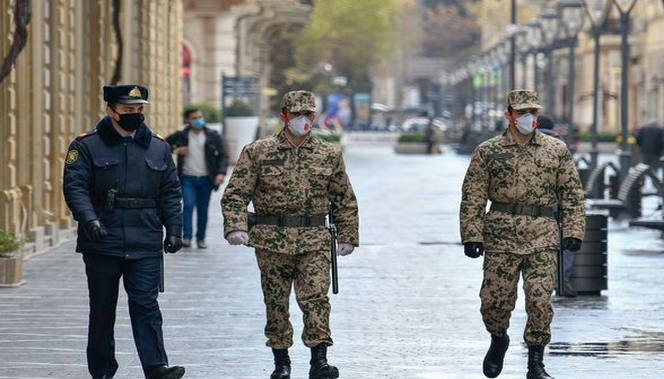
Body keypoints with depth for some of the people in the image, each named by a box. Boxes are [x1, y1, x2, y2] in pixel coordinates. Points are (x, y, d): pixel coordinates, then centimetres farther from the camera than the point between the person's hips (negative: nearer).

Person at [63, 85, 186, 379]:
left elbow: (170, 193, 13)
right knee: (102, 309, 7)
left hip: (146, 245, 1)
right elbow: (75, 186, -8)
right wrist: (89, 219, -24)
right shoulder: (87, 146, 0)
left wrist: (174, 231, 4)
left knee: (146, 305, -5)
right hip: (102, 243, -1)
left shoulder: (158, 148, 11)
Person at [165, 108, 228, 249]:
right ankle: (187, 237, -13)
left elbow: (223, 155, 4)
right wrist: (176, 150, -8)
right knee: (188, 205, -15)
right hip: (188, 178, -1)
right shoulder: (181, 136, 2)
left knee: (203, 209, 6)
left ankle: (201, 239, 16)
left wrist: (221, 172, -11)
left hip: (205, 179, 1)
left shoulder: (213, 136, 3)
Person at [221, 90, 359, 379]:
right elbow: (236, 194, 0)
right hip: (272, 240, 0)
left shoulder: (330, 155, 8)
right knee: (276, 303, 6)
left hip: (314, 240, 0)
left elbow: (345, 199, 15)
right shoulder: (257, 152, 3)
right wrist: (235, 227, -14)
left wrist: (348, 236, 11)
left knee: (316, 298, -12)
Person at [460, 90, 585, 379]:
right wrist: (471, 235, -6)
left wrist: (573, 231, -1)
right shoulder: (488, 151, 5)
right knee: (495, 300, 1)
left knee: (540, 301, -8)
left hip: (543, 238, 0)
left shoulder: (557, 151, 9)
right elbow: (473, 197, 2)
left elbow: (572, 193, 9)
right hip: (500, 235, 0)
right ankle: (498, 340, 31)